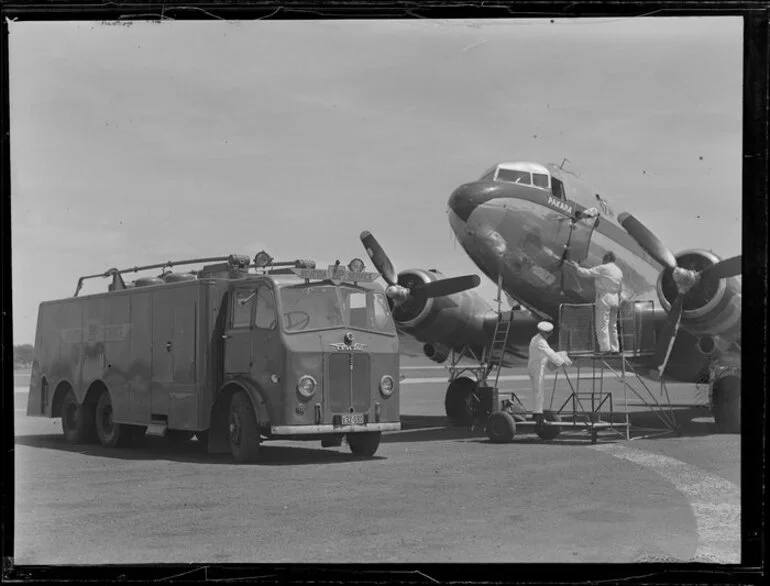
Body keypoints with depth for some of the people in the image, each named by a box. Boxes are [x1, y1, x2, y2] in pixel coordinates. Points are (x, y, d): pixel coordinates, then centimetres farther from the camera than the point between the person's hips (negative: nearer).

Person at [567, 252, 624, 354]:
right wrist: (618, 301, 27)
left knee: (602, 325, -6)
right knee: (612, 325, 14)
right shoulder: (619, 271, 12)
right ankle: (614, 348, 15)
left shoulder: (603, 269, -11)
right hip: (615, 299, 8)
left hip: (604, 298, -8)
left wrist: (577, 267, 5)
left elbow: (587, 273, -10)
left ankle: (605, 348, -13)